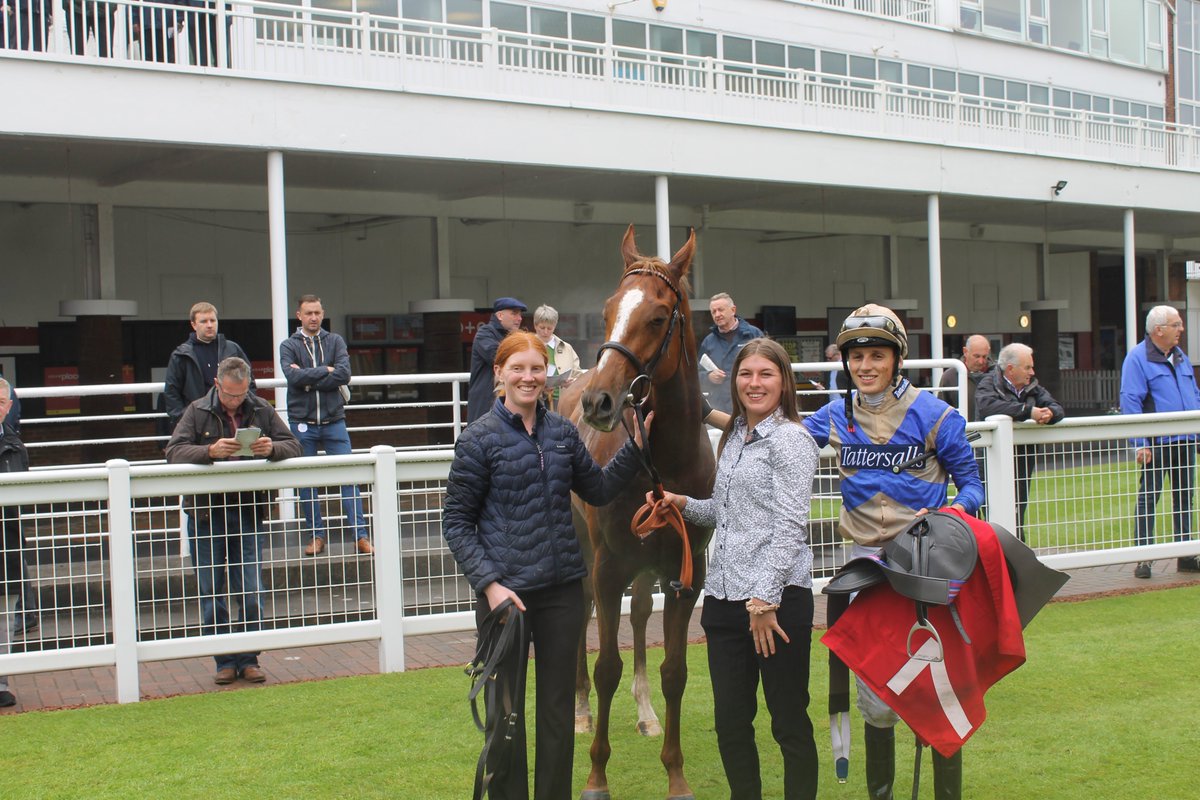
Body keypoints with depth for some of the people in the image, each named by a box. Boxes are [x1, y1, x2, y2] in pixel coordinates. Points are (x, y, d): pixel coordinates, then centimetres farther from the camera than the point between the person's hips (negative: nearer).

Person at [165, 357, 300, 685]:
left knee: (251, 595, 1)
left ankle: (248, 659, 14)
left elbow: (293, 446, 3)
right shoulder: (197, 412, 0)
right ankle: (224, 662, 14)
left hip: (247, 512, 1)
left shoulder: (262, 411, 6)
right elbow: (174, 452, -11)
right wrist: (211, 451, -29)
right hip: (206, 515, -1)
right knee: (212, 595, 4)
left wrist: (272, 449, -20)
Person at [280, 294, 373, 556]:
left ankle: (361, 536, -1)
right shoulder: (289, 345, 4)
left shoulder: (335, 341, 7)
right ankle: (317, 535, 16)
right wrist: (326, 371, -10)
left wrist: (308, 379, -12)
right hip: (302, 422, 0)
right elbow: (293, 376, -14)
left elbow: (344, 374, -10)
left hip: (334, 420, 0)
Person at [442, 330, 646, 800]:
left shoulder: (563, 432, 5)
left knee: (559, 708, 13)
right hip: (505, 591, -4)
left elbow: (598, 490, 17)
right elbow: (456, 522, -6)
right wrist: (489, 583, -16)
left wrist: (635, 446, 5)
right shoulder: (480, 438, -8)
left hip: (563, 589, 4)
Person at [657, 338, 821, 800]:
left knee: (789, 722, 3)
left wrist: (764, 600, -21)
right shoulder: (733, 437, 15)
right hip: (724, 595, 8)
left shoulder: (791, 439, -9)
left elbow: (789, 525, -16)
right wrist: (684, 504, 7)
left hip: (778, 598, -7)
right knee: (730, 722, 12)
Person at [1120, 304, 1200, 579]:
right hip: (1156, 442, -7)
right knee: (1148, 499, -2)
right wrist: (1140, 443, -19)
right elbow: (1130, 402, -13)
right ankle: (1143, 557, 2)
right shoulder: (1137, 358, -8)